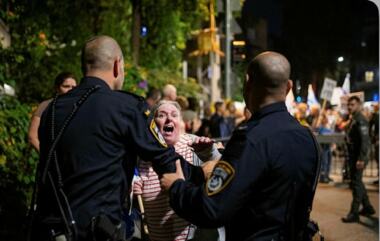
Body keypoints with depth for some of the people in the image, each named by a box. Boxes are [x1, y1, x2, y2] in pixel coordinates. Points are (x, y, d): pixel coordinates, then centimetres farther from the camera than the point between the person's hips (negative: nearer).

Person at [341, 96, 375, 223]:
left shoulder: (360, 120, -16)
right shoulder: (353, 119, 13)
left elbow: (365, 140, -23)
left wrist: (361, 159, -27)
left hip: (358, 158, -10)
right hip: (353, 156, 10)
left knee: (356, 183, -6)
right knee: (357, 182, 18)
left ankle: (354, 213, -2)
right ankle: (367, 207, 29)